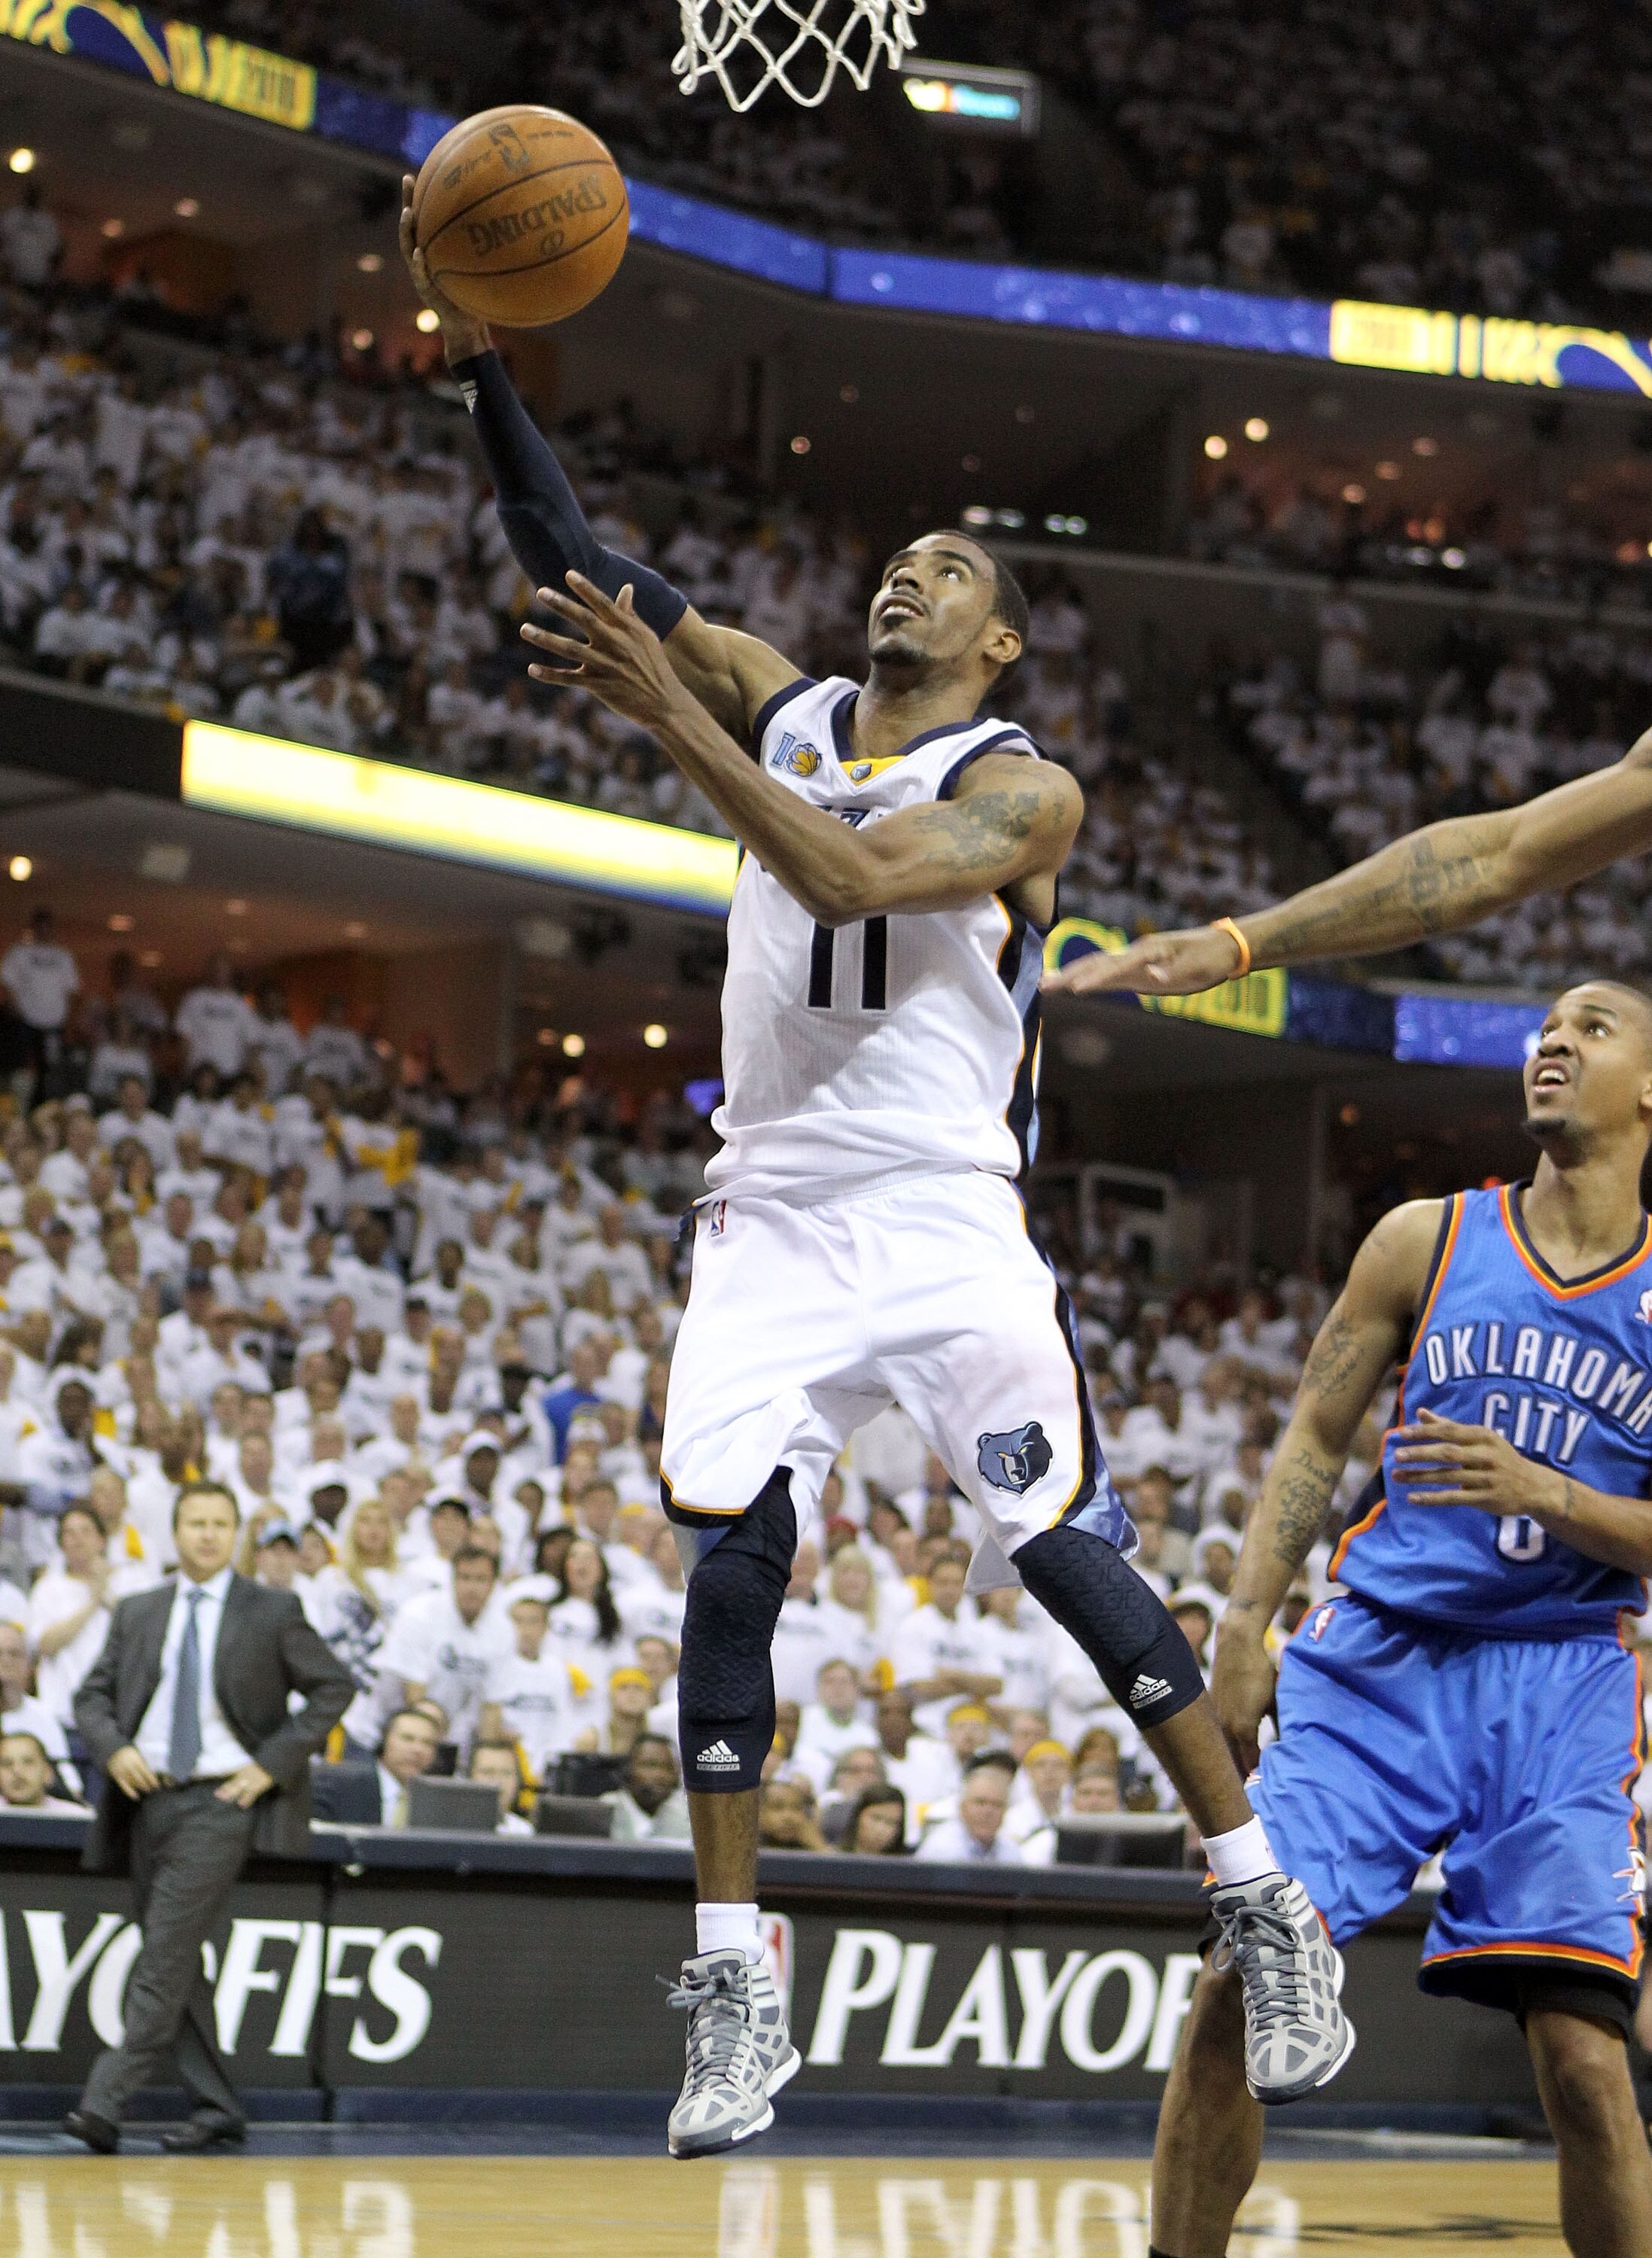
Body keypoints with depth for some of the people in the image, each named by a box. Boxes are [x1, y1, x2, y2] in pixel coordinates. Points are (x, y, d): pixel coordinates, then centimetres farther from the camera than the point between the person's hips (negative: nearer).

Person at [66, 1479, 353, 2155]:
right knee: (177, 1961, 6)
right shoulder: (137, 1614, 13)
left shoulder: (272, 1613, 2)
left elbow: (332, 1688, 4)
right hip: (150, 1795, 5)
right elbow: (92, 1695, 14)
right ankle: (215, 2108, 14)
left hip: (223, 1800, -5)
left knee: (166, 1954, -15)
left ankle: (106, 2100, -20)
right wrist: (114, 1749, -7)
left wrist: (274, 1764, -5)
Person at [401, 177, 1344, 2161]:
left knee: (1072, 1561, -7)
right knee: (729, 1577, -7)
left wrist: (673, 723, -29)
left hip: (943, 1227, -4)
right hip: (769, 1224, 4)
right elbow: (576, 574, 3)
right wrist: (478, 364, -8)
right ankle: (734, 1998, -4)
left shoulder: (1022, 789, -4)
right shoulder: (781, 707, 11)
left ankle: (1263, 1909, 5)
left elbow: (848, 876, -23)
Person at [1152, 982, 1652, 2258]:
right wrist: (1245, 1628, 0)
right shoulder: (1427, 1241, 8)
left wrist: (1541, 1495, -16)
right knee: (1239, 1984, -10)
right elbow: (1314, 1445, 10)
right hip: (1377, 1662, 1)